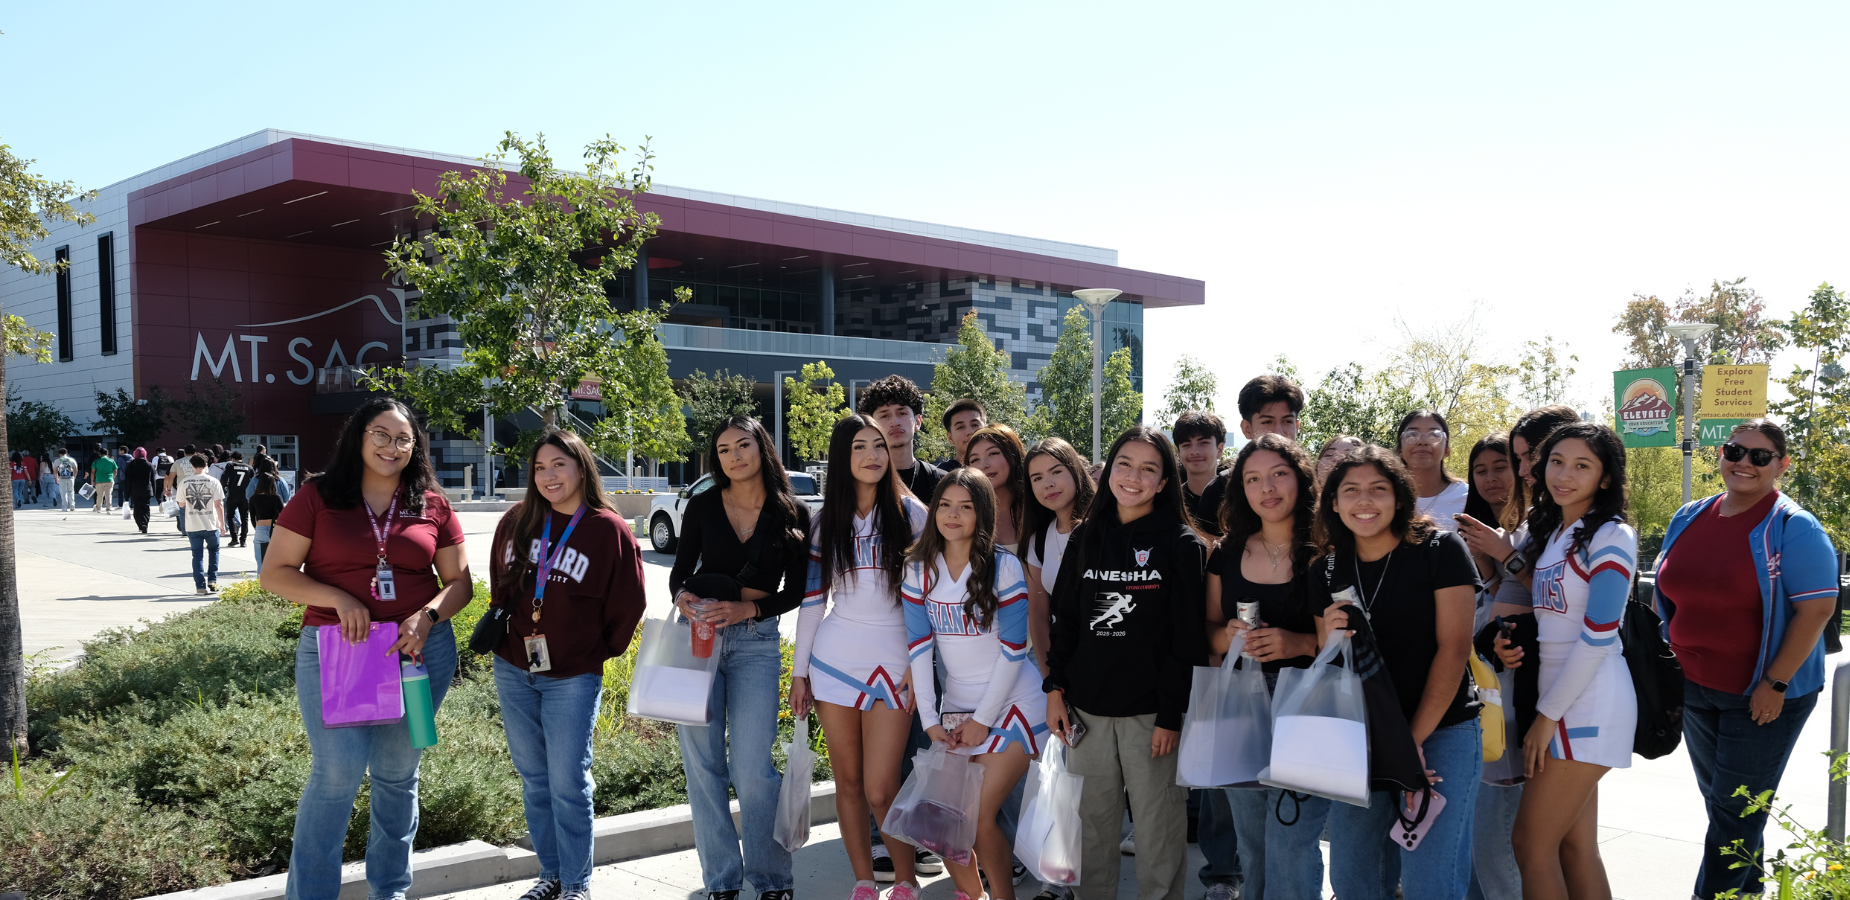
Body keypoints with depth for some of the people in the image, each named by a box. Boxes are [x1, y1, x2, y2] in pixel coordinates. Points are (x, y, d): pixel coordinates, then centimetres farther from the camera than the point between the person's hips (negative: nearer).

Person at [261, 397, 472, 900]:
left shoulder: (433, 505, 6)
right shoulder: (318, 498, 1)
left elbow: (458, 582, 9)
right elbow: (275, 574, 0)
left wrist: (426, 617, -10)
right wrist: (339, 600, -15)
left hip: (420, 648, 3)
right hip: (334, 649, -2)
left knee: (397, 773, 12)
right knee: (339, 770, -11)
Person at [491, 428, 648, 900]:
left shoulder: (609, 530, -8)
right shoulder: (515, 522, 4)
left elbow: (627, 605, -2)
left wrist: (599, 652, 3)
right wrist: (502, 634, 15)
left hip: (573, 678, -4)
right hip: (513, 672, 5)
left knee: (568, 782, -3)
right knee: (533, 778, 12)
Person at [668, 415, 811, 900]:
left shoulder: (793, 515, -1)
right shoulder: (702, 506, 1)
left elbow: (794, 592, 1)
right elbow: (679, 571, 8)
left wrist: (745, 609, -14)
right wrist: (681, 596, -14)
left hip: (756, 641, -2)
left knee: (752, 770, -7)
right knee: (703, 765, 4)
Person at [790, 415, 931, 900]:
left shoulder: (910, 513, 0)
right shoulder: (826, 523, 8)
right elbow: (813, 600, 10)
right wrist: (799, 671, 9)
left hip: (892, 663, -3)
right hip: (834, 661, 3)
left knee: (880, 791, -6)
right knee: (848, 782, 8)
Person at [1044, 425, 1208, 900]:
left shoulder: (1182, 544, -3)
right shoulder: (1085, 539, 10)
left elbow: (1188, 637, -7)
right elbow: (1064, 620, 14)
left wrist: (1172, 714, -11)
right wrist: (1056, 688, 5)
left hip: (1151, 712, -4)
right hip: (1087, 707, 4)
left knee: (1158, 826, 3)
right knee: (1093, 821, 11)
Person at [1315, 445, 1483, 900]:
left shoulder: (1440, 550, -6)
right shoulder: (1329, 571, 7)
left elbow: (1453, 648, -10)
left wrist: (1415, 740, -12)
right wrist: (1330, 637, -12)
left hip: (1441, 733, -4)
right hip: (1359, 738, 4)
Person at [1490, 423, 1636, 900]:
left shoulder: (1611, 537, -11)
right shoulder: (1547, 531, 13)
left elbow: (1597, 637, -16)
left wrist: (1547, 714, -13)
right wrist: (1510, 641, -2)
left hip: (1587, 702, -8)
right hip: (1554, 695, 8)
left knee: (1533, 843, -5)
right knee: (1575, 847, 10)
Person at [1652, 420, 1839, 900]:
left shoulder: (1793, 529, -13)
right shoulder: (1689, 519, 6)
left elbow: (1817, 610, -17)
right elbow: (1668, 594, 15)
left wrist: (1774, 684, -20)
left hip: (1762, 697, -6)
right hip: (1695, 689, 7)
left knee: (1735, 809, -1)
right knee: (1719, 800, 17)